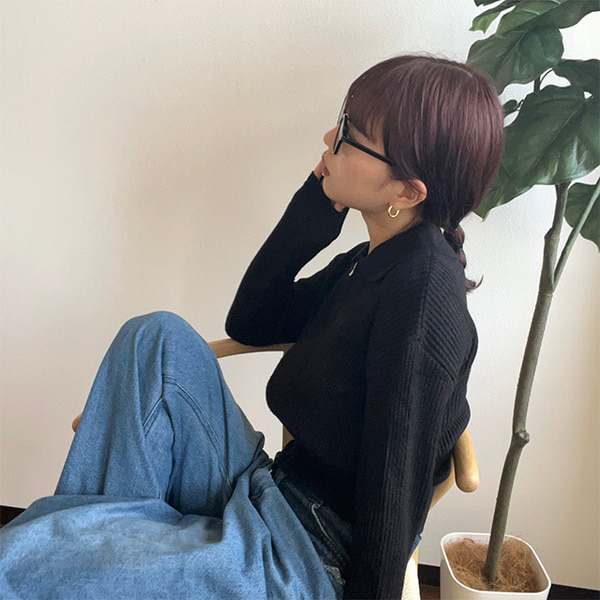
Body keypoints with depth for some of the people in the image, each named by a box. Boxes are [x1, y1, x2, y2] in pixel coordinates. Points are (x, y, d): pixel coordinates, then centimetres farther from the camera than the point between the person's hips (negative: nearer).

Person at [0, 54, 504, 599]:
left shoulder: (426, 292, -23)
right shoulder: (371, 260, 5)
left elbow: (396, 498, -20)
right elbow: (250, 322, 11)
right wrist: (317, 207, 2)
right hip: (267, 503, 9)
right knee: (159, 337, -3)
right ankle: (103, 532, 2)